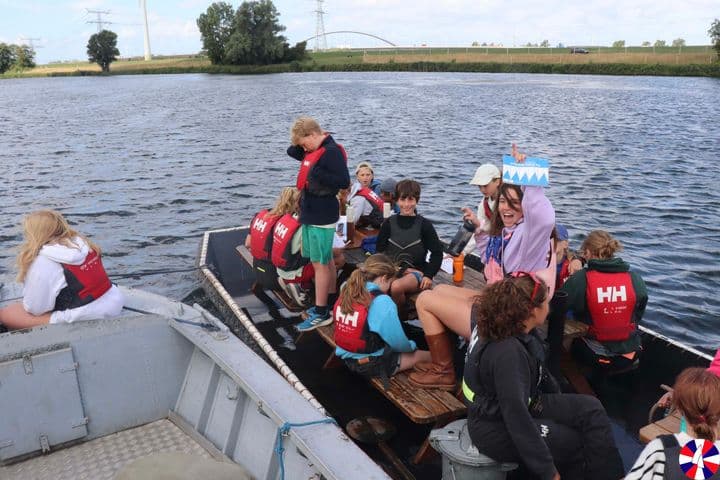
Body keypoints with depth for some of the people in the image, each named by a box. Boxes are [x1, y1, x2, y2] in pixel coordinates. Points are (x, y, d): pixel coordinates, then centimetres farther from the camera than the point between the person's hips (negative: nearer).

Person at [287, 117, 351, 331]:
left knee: (319, 264, -5)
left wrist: (317, 173, -28)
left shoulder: (332, 151, -16)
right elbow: (292, 151, 26)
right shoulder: (314, 150, 11)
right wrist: (300, 143, 6)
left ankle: (321, 313, 2)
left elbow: (344, 182, -24)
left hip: (322, 217, -9)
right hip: (310, 214, 9)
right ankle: (330, 303, 27)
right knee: (326, 261, 16)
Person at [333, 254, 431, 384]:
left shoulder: (347, 291, -1)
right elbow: (397, 342, -17)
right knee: (420, 355, 11)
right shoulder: (381, 302, -24)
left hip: (347, 357, 8)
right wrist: (411, 346, 5)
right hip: (371, 364, -7)